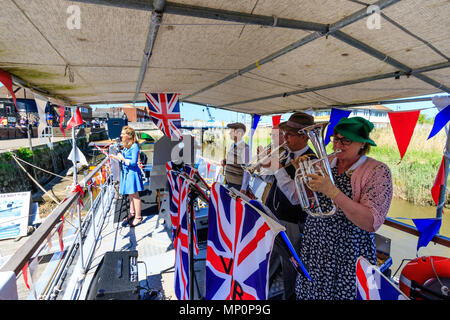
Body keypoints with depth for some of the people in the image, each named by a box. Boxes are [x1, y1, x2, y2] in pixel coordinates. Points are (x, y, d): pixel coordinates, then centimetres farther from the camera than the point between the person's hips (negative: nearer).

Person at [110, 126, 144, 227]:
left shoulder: (134, 146, -18)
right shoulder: (126, 146, 8)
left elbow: (133, 162, -22)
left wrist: (122, 159, -19)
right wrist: (116, 157, 12)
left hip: (132, 173, -9)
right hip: (126, 172, 9)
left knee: (135, 194, 0)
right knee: (130, 194, 19)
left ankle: (138, 217, 11)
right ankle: (132, 213, 34)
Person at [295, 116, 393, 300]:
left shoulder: (378, 171, -13)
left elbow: (371, 223, -23)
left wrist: (331, 190, -31)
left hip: (348, 255, -4)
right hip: (314, 247, 5)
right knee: (310, 292, 17)